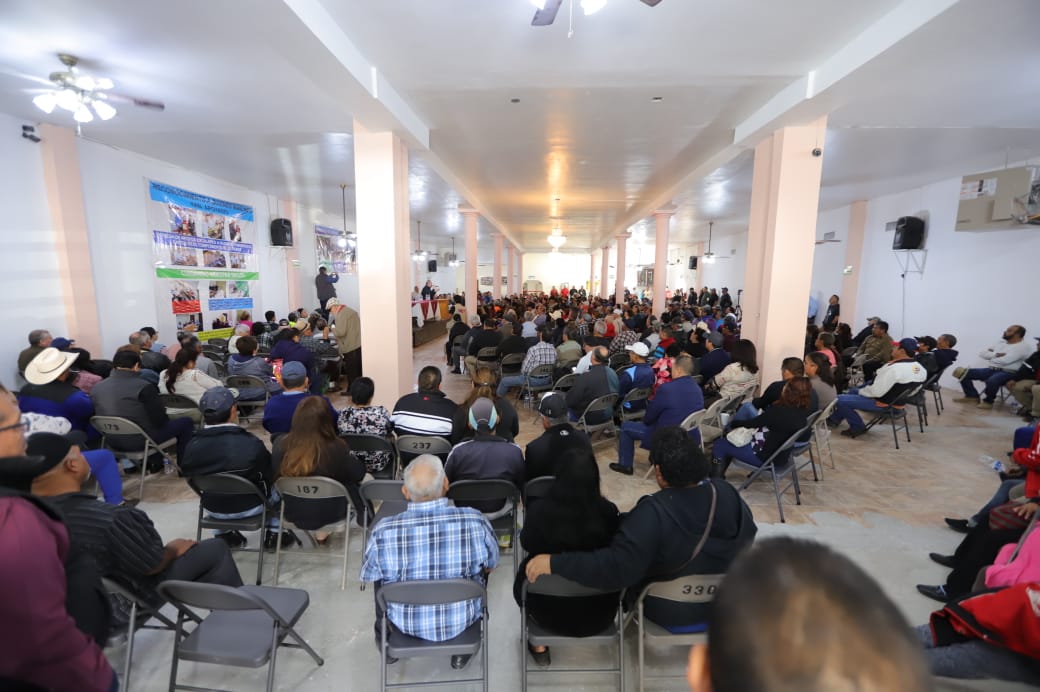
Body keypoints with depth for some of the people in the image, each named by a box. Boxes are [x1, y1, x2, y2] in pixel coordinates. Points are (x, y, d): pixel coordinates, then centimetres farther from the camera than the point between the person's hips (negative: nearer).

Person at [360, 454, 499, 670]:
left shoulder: (383, 531, -26)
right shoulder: (475, 521, -26)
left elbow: (368, 576, -4)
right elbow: (490, 566, -6)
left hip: (406, 624, 1)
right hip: (462, 621, 0)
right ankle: (462, 651, 37)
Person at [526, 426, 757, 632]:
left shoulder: (654, 513, -34)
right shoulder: (729, 494, -17)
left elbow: (616, 568, -39)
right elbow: (748, 540, 1)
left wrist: (555, 563, -35)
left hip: (671, 613, -5)